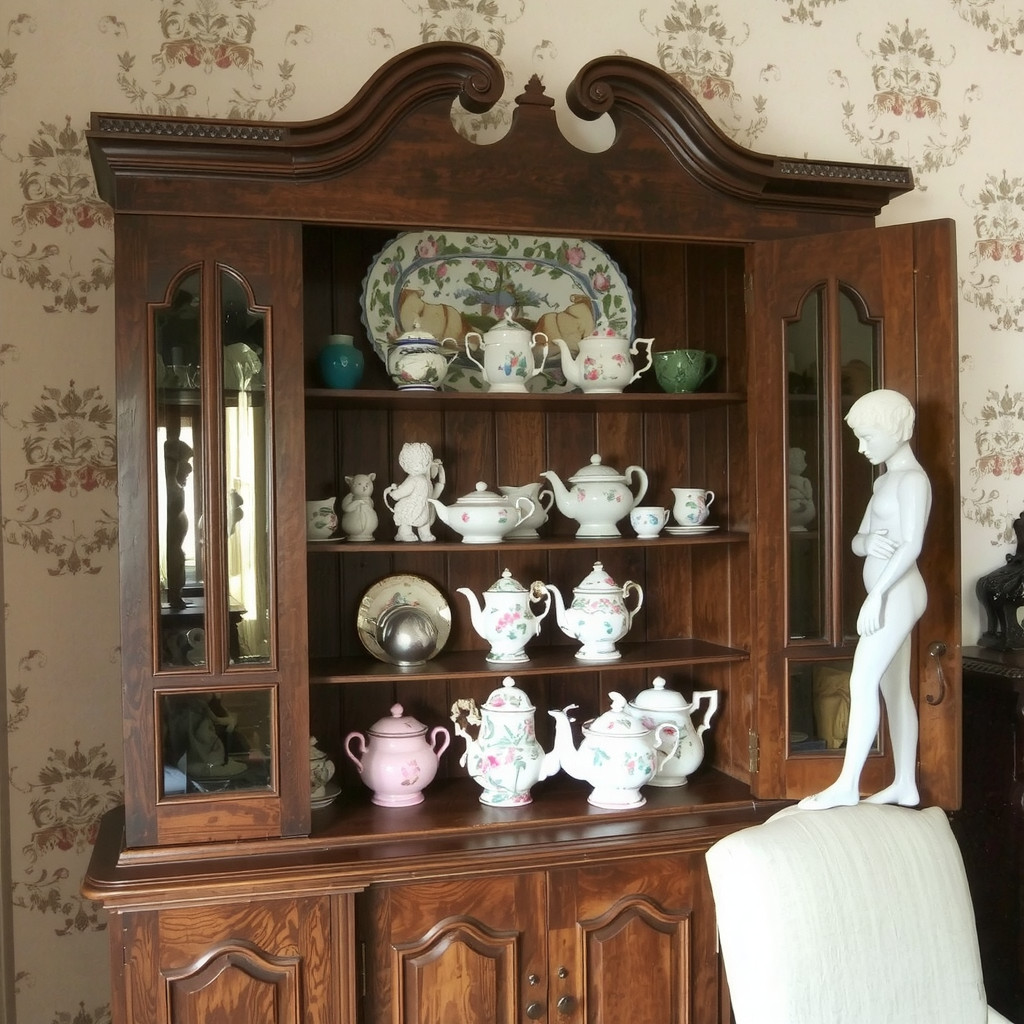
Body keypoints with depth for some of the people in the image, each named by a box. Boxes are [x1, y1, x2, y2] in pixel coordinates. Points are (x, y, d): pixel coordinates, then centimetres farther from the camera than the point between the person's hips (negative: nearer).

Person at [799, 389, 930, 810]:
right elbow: (858, 541, 15)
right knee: (894, 688, 11)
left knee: (863, 682, -12)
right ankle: (905, 785, 18)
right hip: (890, 595, 10)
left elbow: (913, 544, -20)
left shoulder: (912, 478, -12)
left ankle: (847, 785, -9)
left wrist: (877, 594, -23)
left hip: (897, 594, -10)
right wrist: (868, 542, -9)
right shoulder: (885, 481, 17)